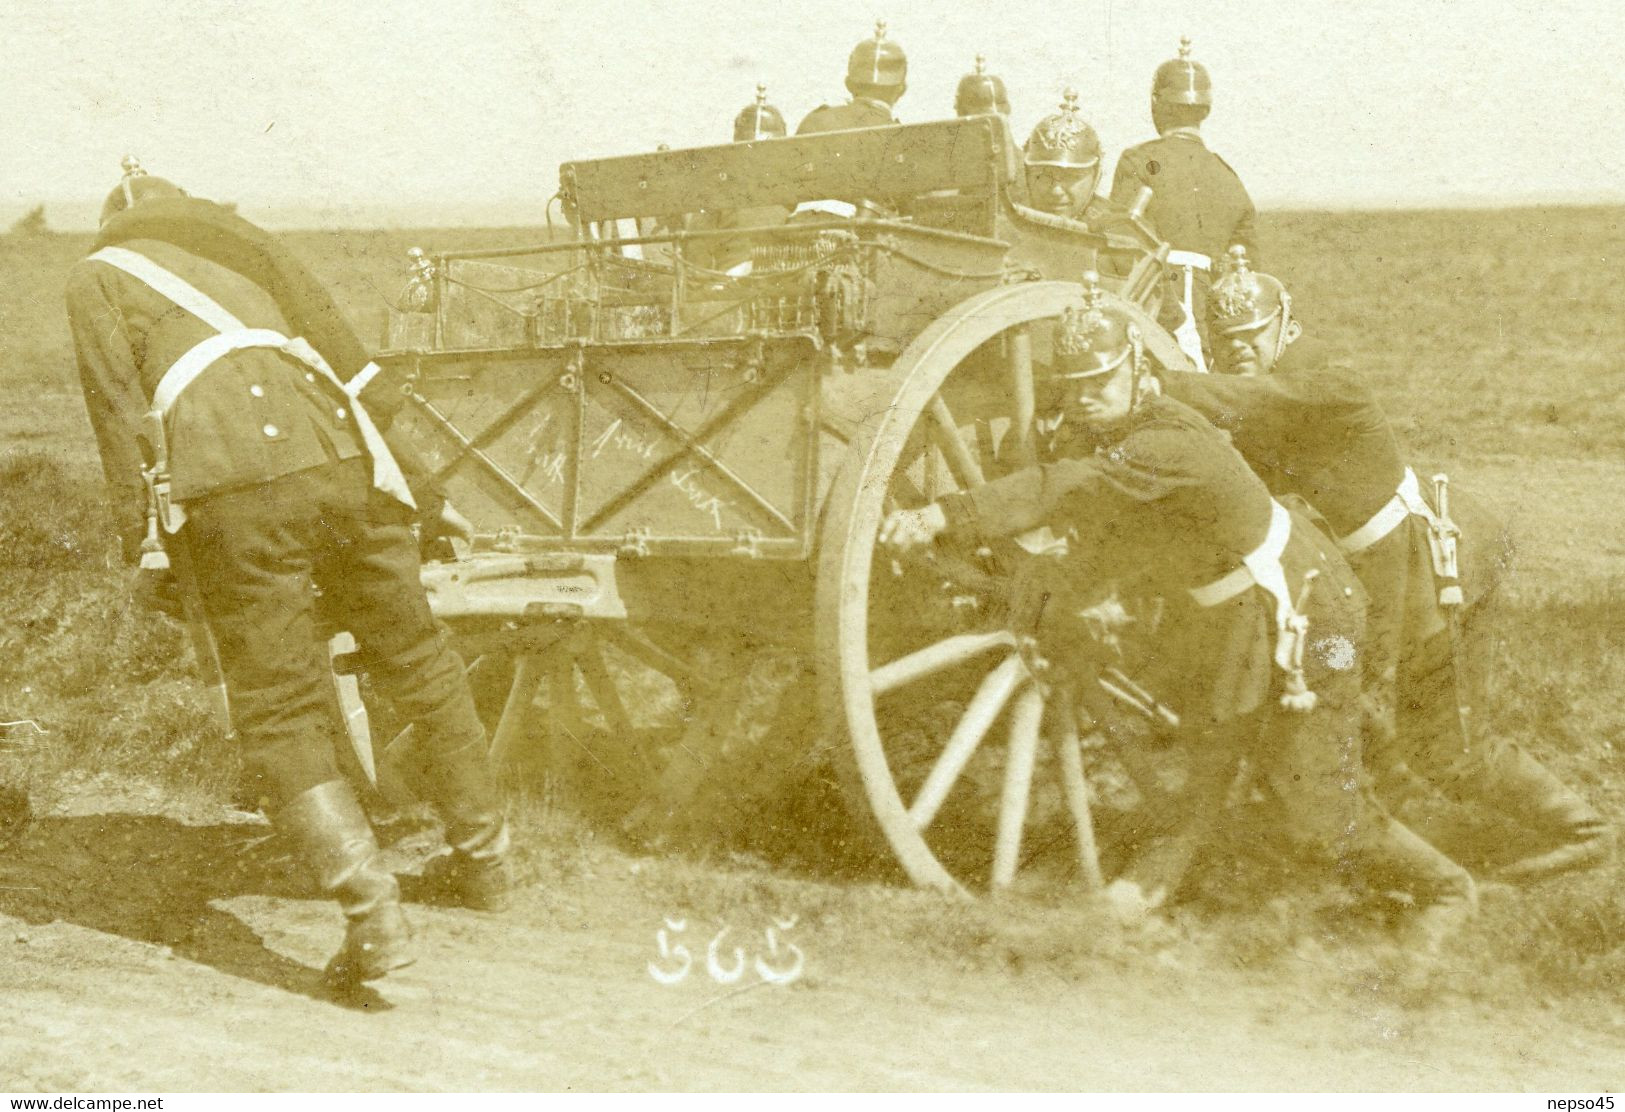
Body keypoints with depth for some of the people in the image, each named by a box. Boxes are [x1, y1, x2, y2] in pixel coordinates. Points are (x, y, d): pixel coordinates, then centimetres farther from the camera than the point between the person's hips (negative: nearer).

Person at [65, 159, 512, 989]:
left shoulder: (98, 275, 22)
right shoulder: (245, 258, 33)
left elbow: (119, 407, 6)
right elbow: (359, 375, 32)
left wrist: (145, 546, 5)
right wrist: (425, 492, 40)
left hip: (232, 491, -4)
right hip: (341, 462, 4)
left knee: (282, 722, 2)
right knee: (415, 662, 21)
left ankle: (373, 916, -13)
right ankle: (482, 859, 33)